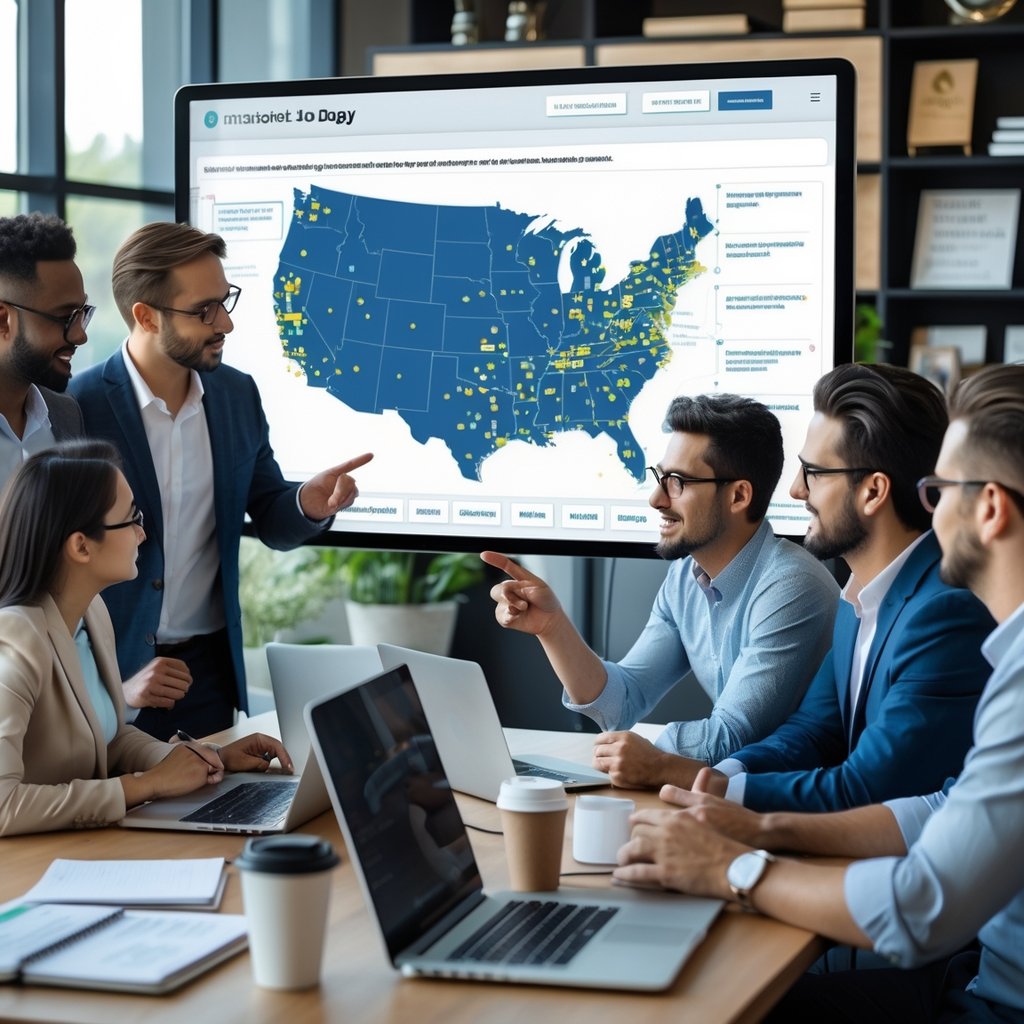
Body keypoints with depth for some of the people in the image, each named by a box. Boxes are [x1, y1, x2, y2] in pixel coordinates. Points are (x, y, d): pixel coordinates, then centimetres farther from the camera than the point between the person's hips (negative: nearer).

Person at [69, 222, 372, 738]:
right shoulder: (77, 409, -15)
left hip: (210, 665, 5)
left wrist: (308, 505, -14)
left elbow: (271, 522, 10)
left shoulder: (238, 394, 2)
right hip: (111, 674, -4)